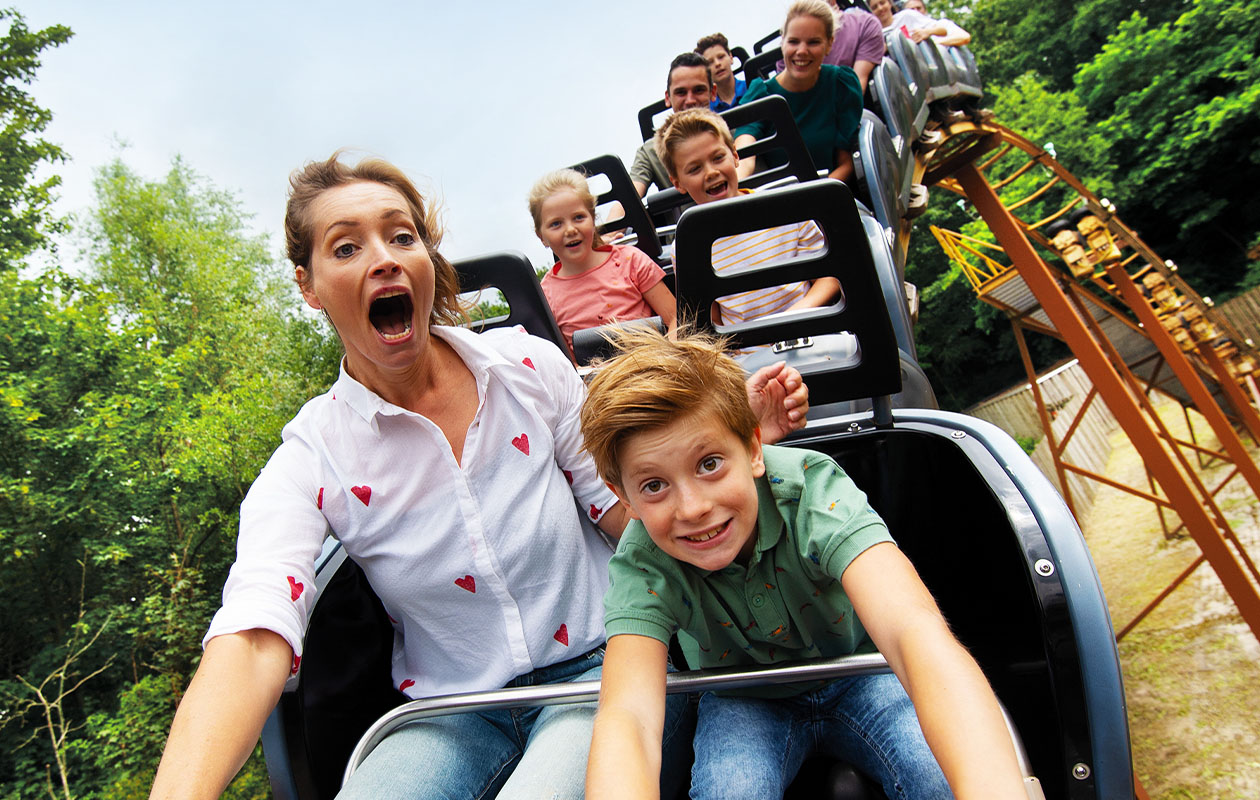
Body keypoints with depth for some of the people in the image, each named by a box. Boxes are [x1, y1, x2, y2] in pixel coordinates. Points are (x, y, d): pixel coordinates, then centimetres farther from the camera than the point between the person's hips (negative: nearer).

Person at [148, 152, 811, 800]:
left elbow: (628, 513, 0)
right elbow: (252, 643, -23)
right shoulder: (314, 458, -9)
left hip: (601, 665, 0)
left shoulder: (529, 365, -6)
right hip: (452, 713, 1)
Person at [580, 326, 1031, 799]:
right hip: (745, 702, 0)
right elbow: (626, 720, -41)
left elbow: (916, 631, -47)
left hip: (856, 673, 1)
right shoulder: (641, 564, -26)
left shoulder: (811, 488, -32)